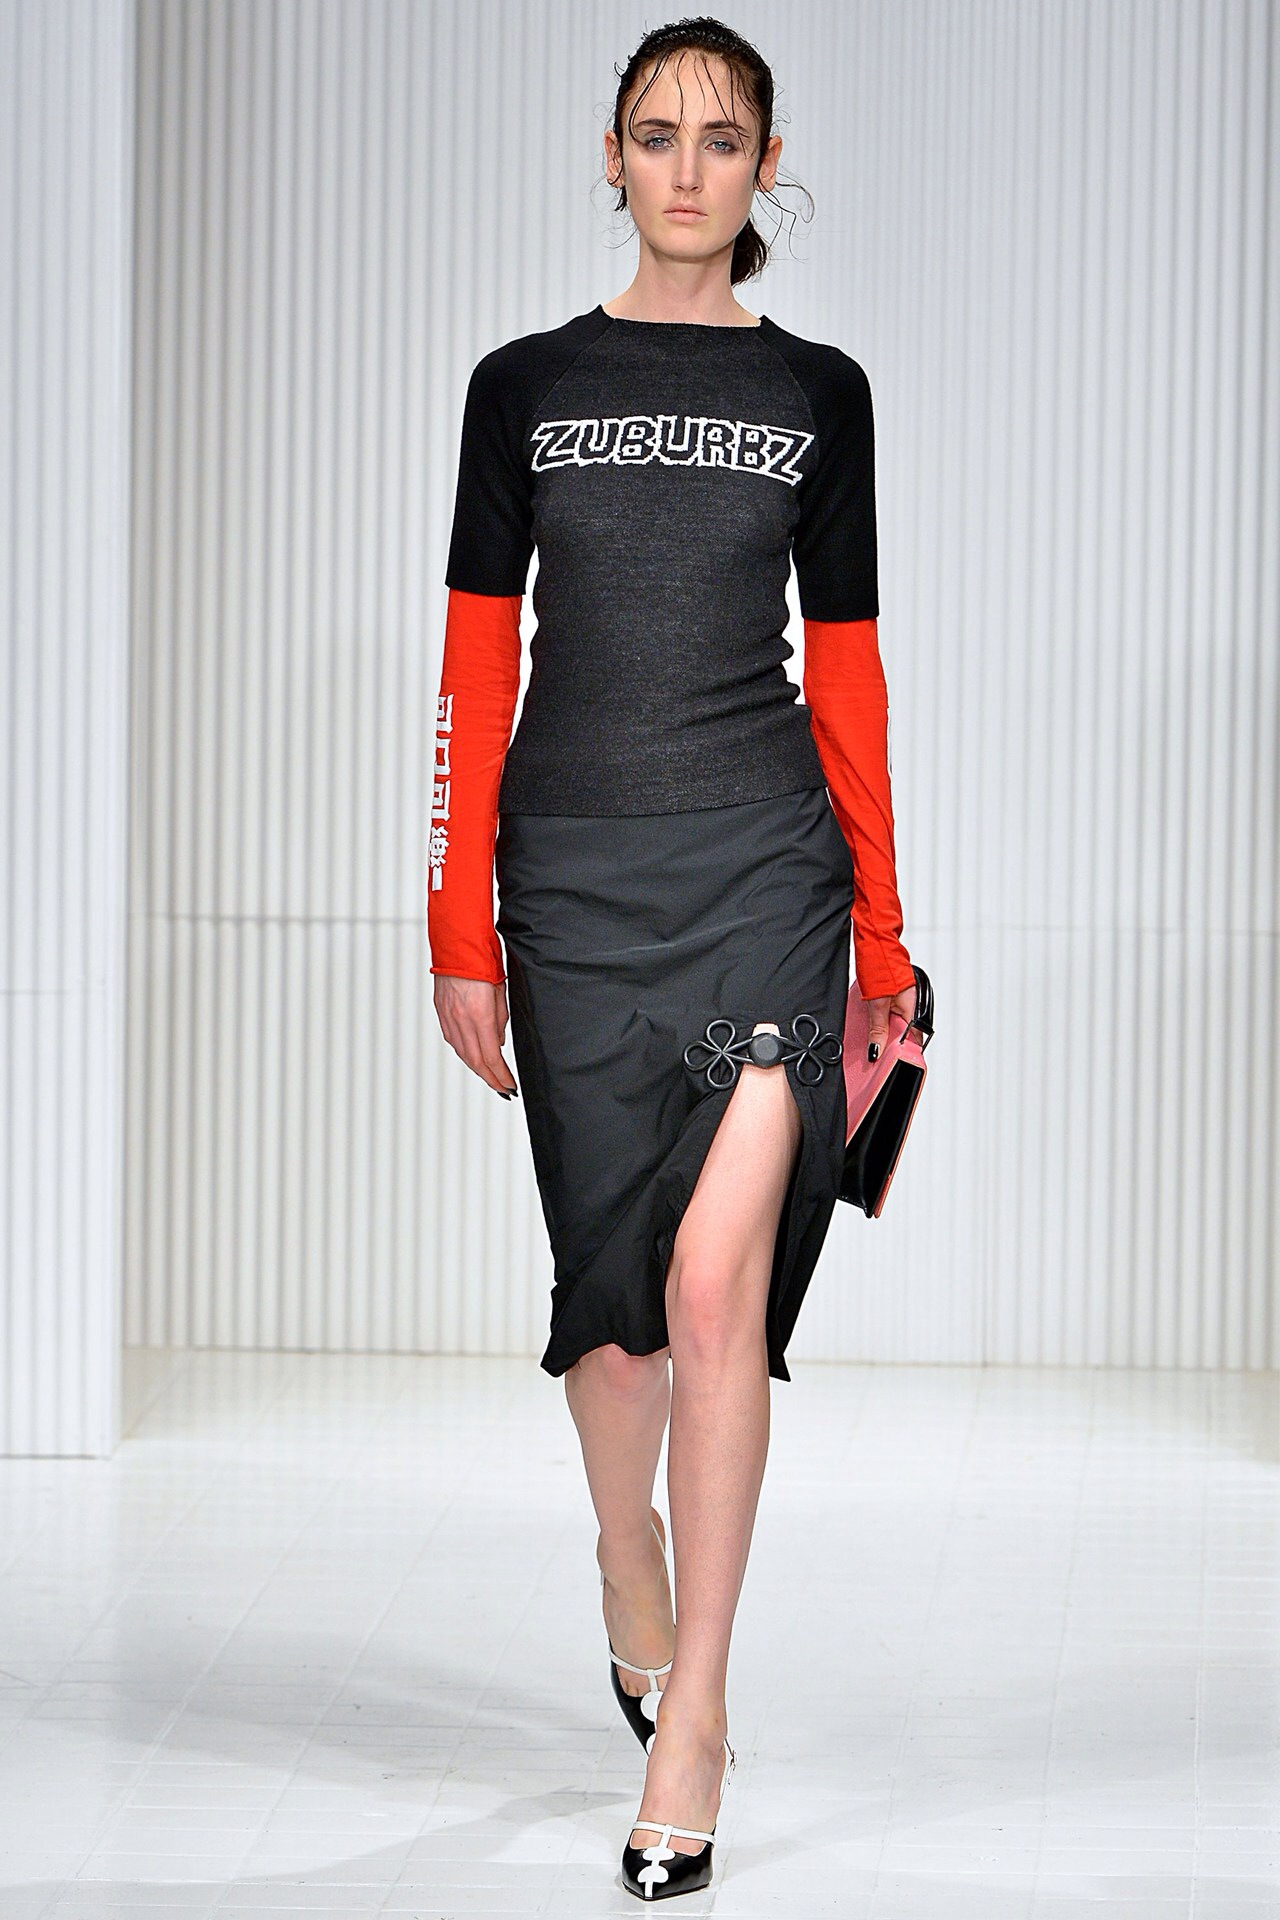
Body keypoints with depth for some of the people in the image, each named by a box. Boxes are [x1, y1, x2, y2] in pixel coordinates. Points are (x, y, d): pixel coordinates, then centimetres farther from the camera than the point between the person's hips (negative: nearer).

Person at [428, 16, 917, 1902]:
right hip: (573, 864, 1)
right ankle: (629, 1561, 39)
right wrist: (463, 929, 0)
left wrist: (882, 937, 7)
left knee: (716, 1280, -12)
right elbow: (477, 670, 4)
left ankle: (690, 1714, -5)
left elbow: (848, 669, 8)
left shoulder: (820, 391, 6)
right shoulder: (524, 386, 6)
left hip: (762, 856, -1)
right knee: (608, 1281, 9)